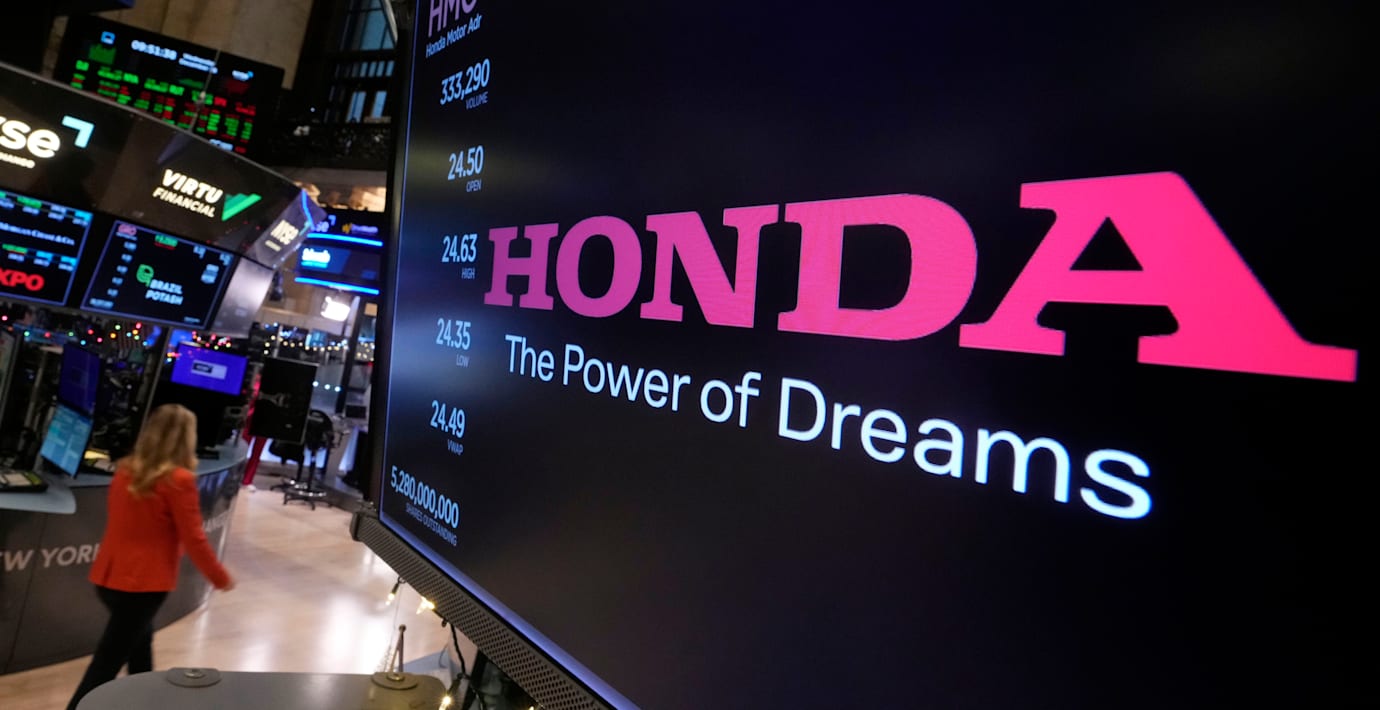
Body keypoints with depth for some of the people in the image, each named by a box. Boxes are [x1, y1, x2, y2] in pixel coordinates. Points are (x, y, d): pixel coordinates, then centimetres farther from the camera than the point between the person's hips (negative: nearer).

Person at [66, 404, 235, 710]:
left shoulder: (126, 469, 2)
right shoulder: (178, 480, -19)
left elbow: (124, 522, 17)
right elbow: (193, 540, -15)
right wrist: (221, 578, -1)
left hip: (108, 576, 8)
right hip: (142, 584, -8)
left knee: (140, 642, 25)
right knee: (106, 665, 2)